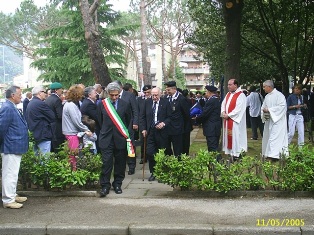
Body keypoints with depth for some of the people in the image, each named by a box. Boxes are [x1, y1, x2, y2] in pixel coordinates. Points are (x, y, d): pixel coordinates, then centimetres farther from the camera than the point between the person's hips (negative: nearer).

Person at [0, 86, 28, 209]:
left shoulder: (12, 107, 11)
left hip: (15, 147, 10)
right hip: (11, 148, -10)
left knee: (13, 174, 19)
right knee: (10, 174, -1)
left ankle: (12, 195, 31)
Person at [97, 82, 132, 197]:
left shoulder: (125, 104, 0)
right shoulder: (101, 104, 0)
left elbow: (128, 121, 10)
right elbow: (100, 121, 10)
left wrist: (124, 133, 12)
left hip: (120, 138, 1)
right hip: (106, 138, -1)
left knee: (120, 163, 9)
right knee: (106, 163, -4)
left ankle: (117, 184, 24)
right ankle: (105, 185, 6)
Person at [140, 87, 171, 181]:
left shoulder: (165, 103, -2)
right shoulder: (147, 102, 5)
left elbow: (170, 117, -1)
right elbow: (143, 117, 9)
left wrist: (164, 123, -17)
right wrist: (143, 129, 1)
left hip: (161, 132, -2)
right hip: (150, 132, 2)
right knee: (150, 153, -2)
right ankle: (153, 173, 15)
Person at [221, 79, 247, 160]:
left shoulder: (241, 95, -12)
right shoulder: (228, 94, 14)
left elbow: (239, 109, -18)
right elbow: (223, 104, 14)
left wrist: (228, 115, -16)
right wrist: (223, 112, -6)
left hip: (235, 121, -8)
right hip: (227, 120, 8)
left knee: (235, 137, -6)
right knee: (229, 137, 9)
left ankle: (236, 155, 0)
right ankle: (231, 153, 16)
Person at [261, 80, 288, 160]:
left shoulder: (279, 95, -12)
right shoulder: (267, 96, 13)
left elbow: (282, 106, -19)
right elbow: (263, 107, 19)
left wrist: (269, 110, -19)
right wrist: (264, 110, -6)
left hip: (277, 120, -8)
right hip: (269, 120, 8)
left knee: (274, 137, -12)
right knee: (267, 137, 10)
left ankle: (274, 155, -12)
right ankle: (267, 154, 18)